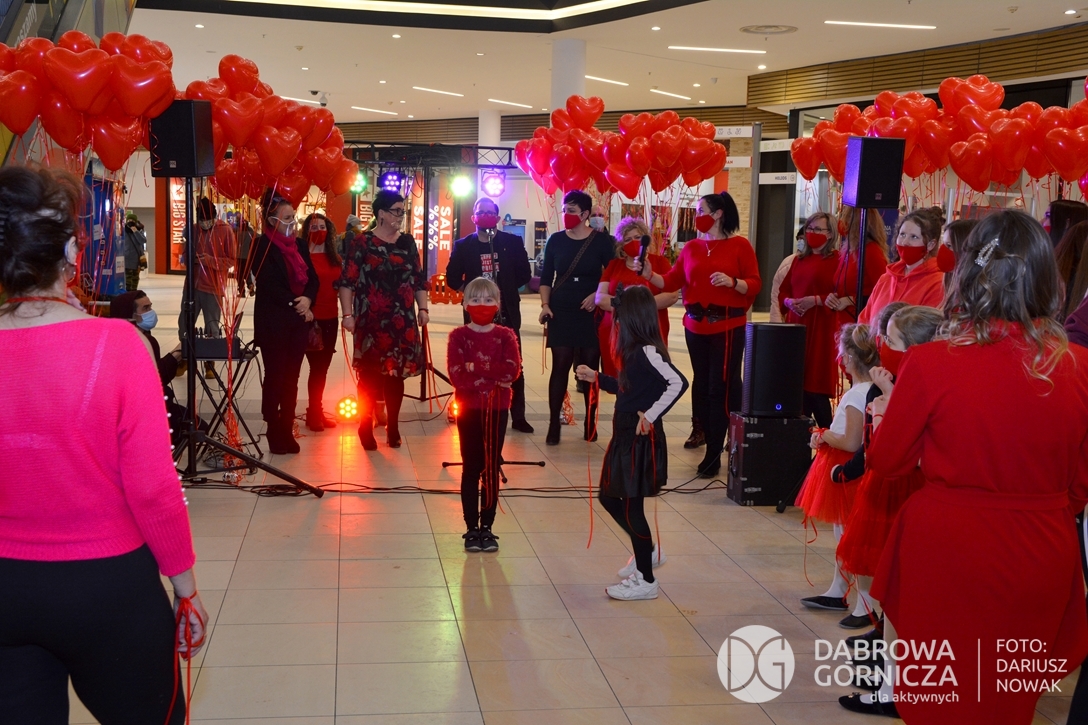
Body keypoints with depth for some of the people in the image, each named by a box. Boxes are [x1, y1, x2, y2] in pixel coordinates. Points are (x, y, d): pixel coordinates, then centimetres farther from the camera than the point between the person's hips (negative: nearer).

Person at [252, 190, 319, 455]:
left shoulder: (300, 245, 10)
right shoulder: (262, 246, -8)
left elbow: (312, 278, 6)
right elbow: (269, 284, -15)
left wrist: (307, 299, -13)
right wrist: (295, 304, -17)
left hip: (299, 321, 5)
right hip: (273, 322, -5)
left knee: (291, 379, 7)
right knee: (274, 377, 1)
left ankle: (287, 431, 13)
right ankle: (274, 432, 9)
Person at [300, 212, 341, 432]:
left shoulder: (335, 258, 11)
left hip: (331, 318, 6)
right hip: (311, 319, -6)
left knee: (323, 366, 10)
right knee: (317, 366, -2)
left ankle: (317, 410, 20)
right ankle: (314, 413, 8)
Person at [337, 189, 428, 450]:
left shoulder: (407, 242, 10)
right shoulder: (362, 242, -4)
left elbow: (418, 279, 14)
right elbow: (347, 281, -7)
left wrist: (423, 308, 5)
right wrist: (348, 314, -13)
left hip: (402, 321, 4)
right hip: (371, 321, -4)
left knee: (397, 374, 8)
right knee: (370, 375, 0)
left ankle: (393, 427, 19)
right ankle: (366, 427, 13)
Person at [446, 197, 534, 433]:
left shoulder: (512, 242, 1)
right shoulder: (463, 245, 3)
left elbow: (524, 274, 2)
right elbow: (452, 278, 3)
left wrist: (506, 289, -5)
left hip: (506, 312, 0)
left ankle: (518, 416, 9)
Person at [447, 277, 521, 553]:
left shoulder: (505, 335, 4)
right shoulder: (458, 336, -1)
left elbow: (513, 370, -12)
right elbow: (457, 374, -14)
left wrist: (476, 367, -18)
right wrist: (494, 376, -17)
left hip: (497, 410, 2)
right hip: (469, 409, -1)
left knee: (492, 469, 6)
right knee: (471, 469, 4)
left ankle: (487, 527, 14)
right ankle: (471, 529, 10)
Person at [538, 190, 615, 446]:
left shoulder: (601, 240, -2)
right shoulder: (556, 240, 4)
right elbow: (546, 277, 9)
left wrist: (597, 295, -13)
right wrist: (545, 304, -3)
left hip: (591, 314, -1)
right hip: (560, 313, 1)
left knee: (590, 368, 4)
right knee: (560, 367, -1)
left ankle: (590, 422, 15)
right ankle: (554, 424, 3)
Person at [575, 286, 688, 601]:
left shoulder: (648, 351, -20)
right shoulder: (633, 351, 8)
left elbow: (678, 383, -31)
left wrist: (650, 415, -30)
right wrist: (596, 378, 24)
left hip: (641, 439, -10)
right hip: (625, 436, 10)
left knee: (631, 506, -1)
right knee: (608, 496, 18)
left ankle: (645, 581, 12)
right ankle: (647, 552, 35)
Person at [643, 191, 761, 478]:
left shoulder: (739, 245, -2)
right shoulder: (691, 247, 10)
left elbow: (755, 285, -6)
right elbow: (671, 283, 5)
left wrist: (732, 282, -23)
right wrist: (648, 273, -10)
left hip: (728, 325, -5)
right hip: (696, 325, 5)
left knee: (721, 386, -4)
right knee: (701, 384, 8)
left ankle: (714, 452, 3)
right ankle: (713, 442, 18)